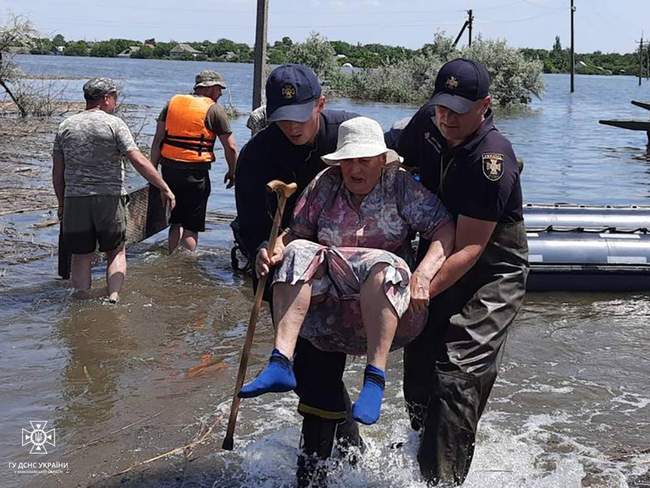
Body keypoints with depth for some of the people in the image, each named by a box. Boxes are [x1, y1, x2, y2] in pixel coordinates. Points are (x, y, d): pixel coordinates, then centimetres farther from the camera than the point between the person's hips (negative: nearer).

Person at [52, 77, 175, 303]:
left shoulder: (65, 126, 7)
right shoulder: (114, 124, -5)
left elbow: (57, 172, 8)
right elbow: (139, 161, -12)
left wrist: (61, 202, 18)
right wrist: (164, 188, -7)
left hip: (75, 199, 3)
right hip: (110, 199, -2)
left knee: (81, 255, 11)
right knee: (116, 251, 13)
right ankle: (114, 296, 0)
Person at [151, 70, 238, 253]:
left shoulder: (173, 102, 11)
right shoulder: (214, 110, -2)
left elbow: (158, 139, 7)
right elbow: (230, 147, -2)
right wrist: (232, 172, 12)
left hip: (169, 169, 5)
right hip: (195, 173, -5)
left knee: (176, 221, 17)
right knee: (191, 225, 2)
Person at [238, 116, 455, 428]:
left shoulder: (400, 186, 2)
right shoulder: (326, 184, 10)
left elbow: (445, 228, -7)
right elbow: (296, 232, 7)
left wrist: (424, 273, -23)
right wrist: (274, 250, -15)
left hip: (389, 305, -3)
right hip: (331, 307, 3)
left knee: (383, 264, -32)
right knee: (299, 252, -18)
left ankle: (375, 378, -38)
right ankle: (281, 364, -32)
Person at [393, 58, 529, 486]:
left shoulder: (492, 160, -29)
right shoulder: (427, 122, -8)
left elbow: (471, 248, -30)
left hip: (492, 276, -7)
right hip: (438, 258, 7)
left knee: (458, 377, -15)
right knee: (419, 367, 13)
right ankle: (423, 447, 37)